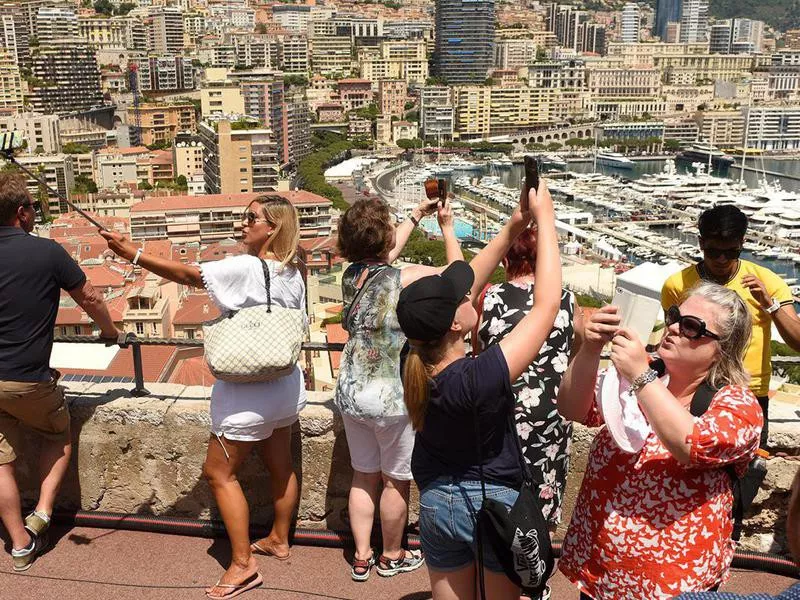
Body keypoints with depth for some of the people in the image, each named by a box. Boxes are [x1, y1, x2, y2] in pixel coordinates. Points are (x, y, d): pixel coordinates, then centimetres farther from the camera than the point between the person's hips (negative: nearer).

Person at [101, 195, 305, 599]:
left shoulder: (246, 268, -21)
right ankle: (279, 540, 36)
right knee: (280, 465, 19)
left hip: (248, 392, -8)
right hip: (285, 387, 9)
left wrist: (132, 254, -21)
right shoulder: (293, 274, 4)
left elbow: (187, 275, -23)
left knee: (219, 472, 3)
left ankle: (242, 564, 6)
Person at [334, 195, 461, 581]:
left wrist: (416, 217, 24)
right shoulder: (408, 279, -19)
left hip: (352, 393, 6)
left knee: (364, 477, 18)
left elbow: (384, 257, 20)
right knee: (397, 481, 14)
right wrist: (447, 227, 10)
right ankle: (392, 556, 31)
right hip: (393, 398, -5)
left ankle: (362, 557, 29)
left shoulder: (351, 275, -2)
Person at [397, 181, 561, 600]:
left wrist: (511, 229, -3)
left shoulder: (414, 364, -16)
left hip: (436, 503, 5)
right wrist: (545, 219, -19)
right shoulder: (482, 377, -33)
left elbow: (463, 285, -5)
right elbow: (546, 304, -27)